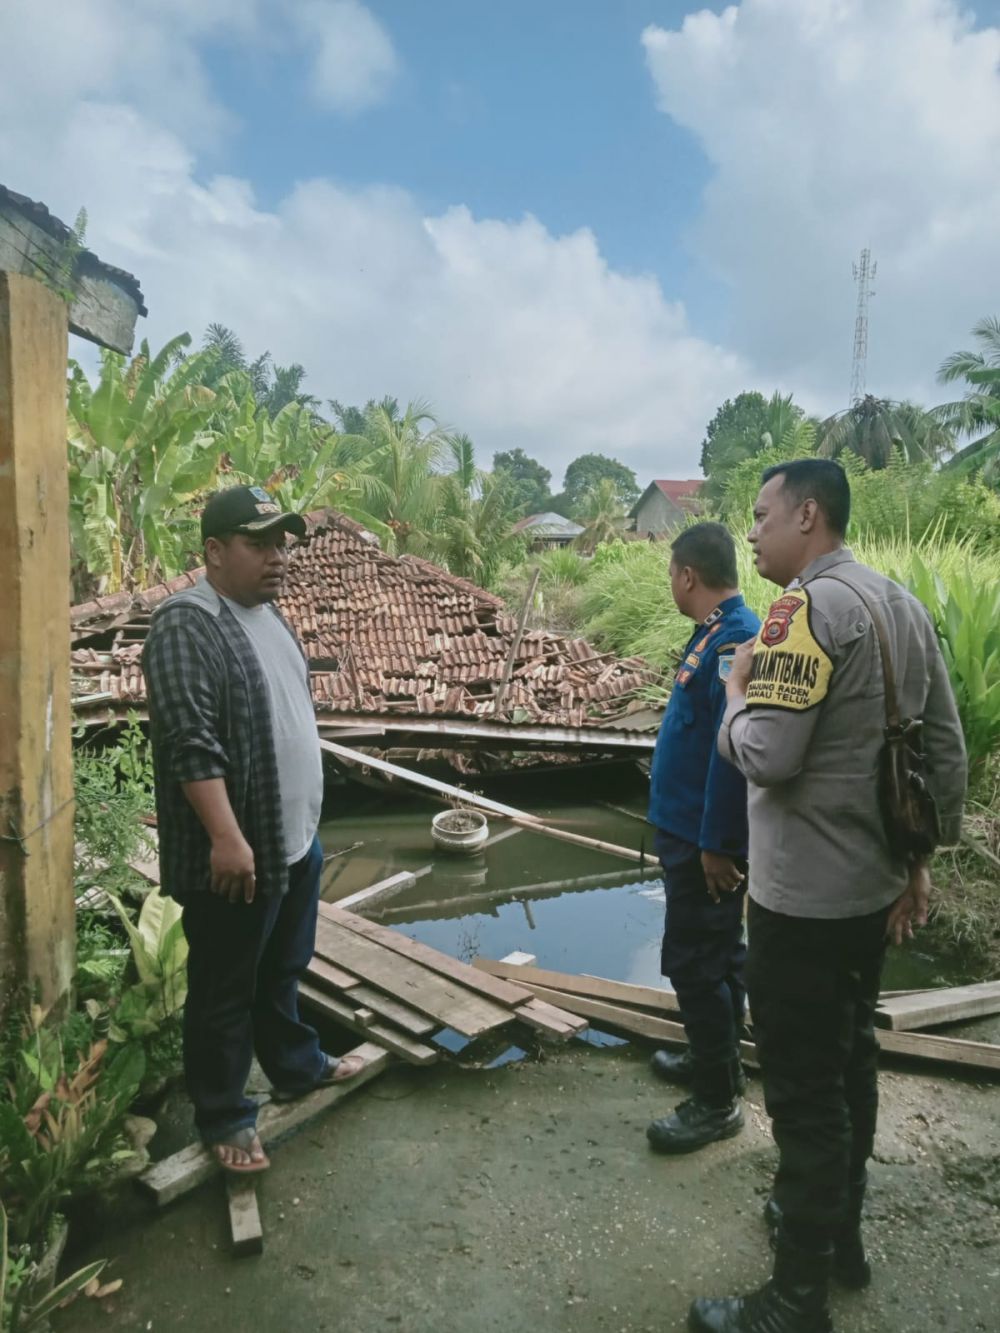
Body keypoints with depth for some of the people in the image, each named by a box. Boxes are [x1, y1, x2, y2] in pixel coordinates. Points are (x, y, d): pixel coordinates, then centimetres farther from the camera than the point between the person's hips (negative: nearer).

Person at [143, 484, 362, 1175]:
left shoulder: (267, 613, 10)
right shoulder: (187, 626, -19)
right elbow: (191, 743, -25)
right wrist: (227, 838, -28)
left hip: (294, 840, 9)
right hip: (235, 854, -9)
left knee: (283, 971, 24)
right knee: (225, 989, 9)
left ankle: (296, 1065, 42)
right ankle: (224, 1115, 25)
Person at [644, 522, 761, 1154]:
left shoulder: (736, 638, -22)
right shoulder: (718, 631, 9)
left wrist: (716, 843, -23)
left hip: (706, 838, -10)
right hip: (695, 829, 10)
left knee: (695, 963, 1)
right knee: (717, 955, 20)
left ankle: (718, 1102, 16)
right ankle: (717, 1061, 36)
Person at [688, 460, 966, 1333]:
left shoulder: (808, 608, -19)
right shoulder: (903, 605, 8)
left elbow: (767, 756, -25)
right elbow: (947, 750, 10)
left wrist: (737, 695, -5)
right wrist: (921, 858, 15)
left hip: (803, 896, -9)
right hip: (872, 885, 9)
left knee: (803, 1091, 4)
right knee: (849, 1063, 23)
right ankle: (841, 1230, 42)